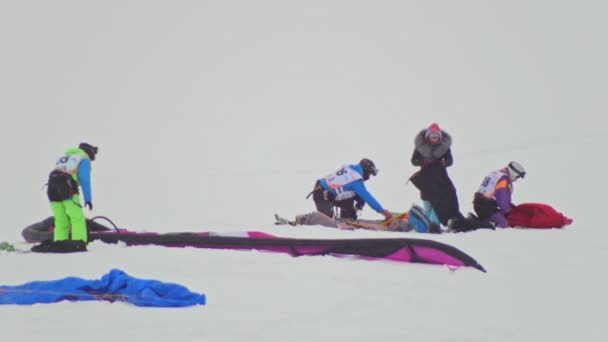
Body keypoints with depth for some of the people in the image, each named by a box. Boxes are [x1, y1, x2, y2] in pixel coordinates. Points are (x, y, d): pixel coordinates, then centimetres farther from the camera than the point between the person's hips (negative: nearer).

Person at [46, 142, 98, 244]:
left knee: (60, 221, 11)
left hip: (52, 188, 6)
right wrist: (88, 198, -6)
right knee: (77, 218, -2)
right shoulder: (84, 159, 11)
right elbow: (85, 180, -3)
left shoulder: (63, 158, 31)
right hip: (67, 189, -6)